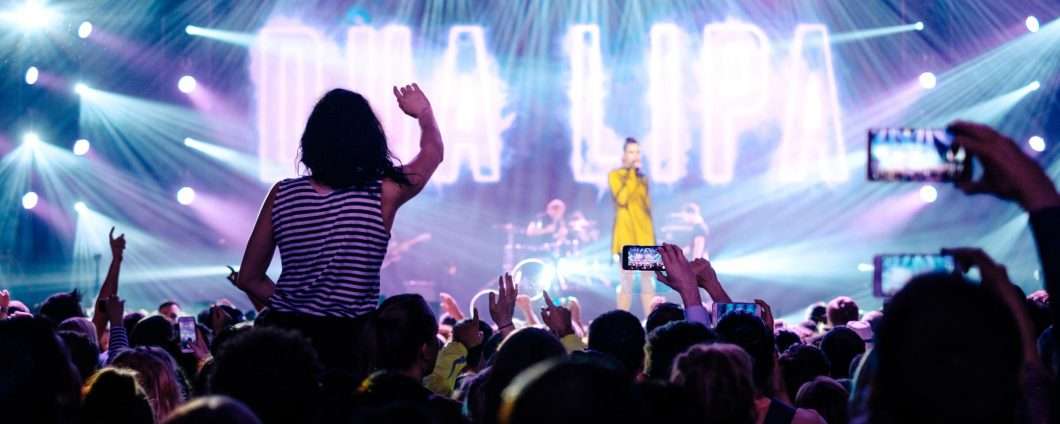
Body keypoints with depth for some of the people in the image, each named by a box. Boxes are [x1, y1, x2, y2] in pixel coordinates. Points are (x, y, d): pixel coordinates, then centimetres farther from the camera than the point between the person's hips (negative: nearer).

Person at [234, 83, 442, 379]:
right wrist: (424, 113, 37)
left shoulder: (282, 195, 2)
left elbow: (248, 278, 10)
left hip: (285, 333, 3)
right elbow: (432, 151, 18)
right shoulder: (383, 195, -5)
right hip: (350, 340, -3)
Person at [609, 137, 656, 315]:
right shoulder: (615, 175, -1)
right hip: (626, 232, -4)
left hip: (644, 232, 4)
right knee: (627, 281, -7)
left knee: (647, 280, 2)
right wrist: (632, 174, -14)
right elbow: (621, 199, -17)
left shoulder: (642, 177, 13)